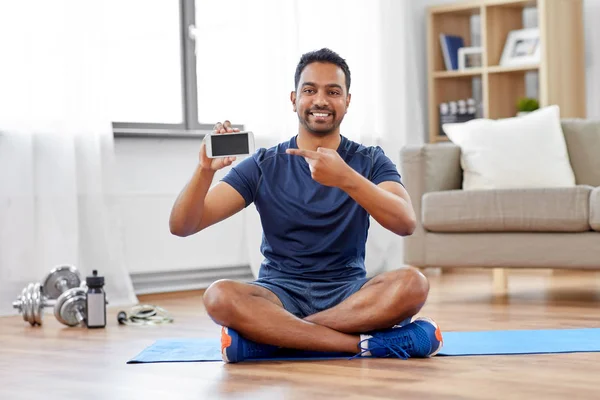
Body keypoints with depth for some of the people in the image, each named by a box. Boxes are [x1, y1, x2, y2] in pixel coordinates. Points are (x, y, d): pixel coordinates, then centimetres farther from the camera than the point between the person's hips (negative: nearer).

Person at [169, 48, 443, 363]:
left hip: (350, 293, 0)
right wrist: (206, 169, -24)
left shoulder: (370, 161, 4)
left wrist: (345, 178, -34)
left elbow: (405, 223, -18)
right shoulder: (264, 166, 4)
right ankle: (366, 343, -31)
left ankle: (269, 336, -26)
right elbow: (181, 226, -4)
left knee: (412, 283, -31)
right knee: (220, 296, -32)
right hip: (281, 295, 0)